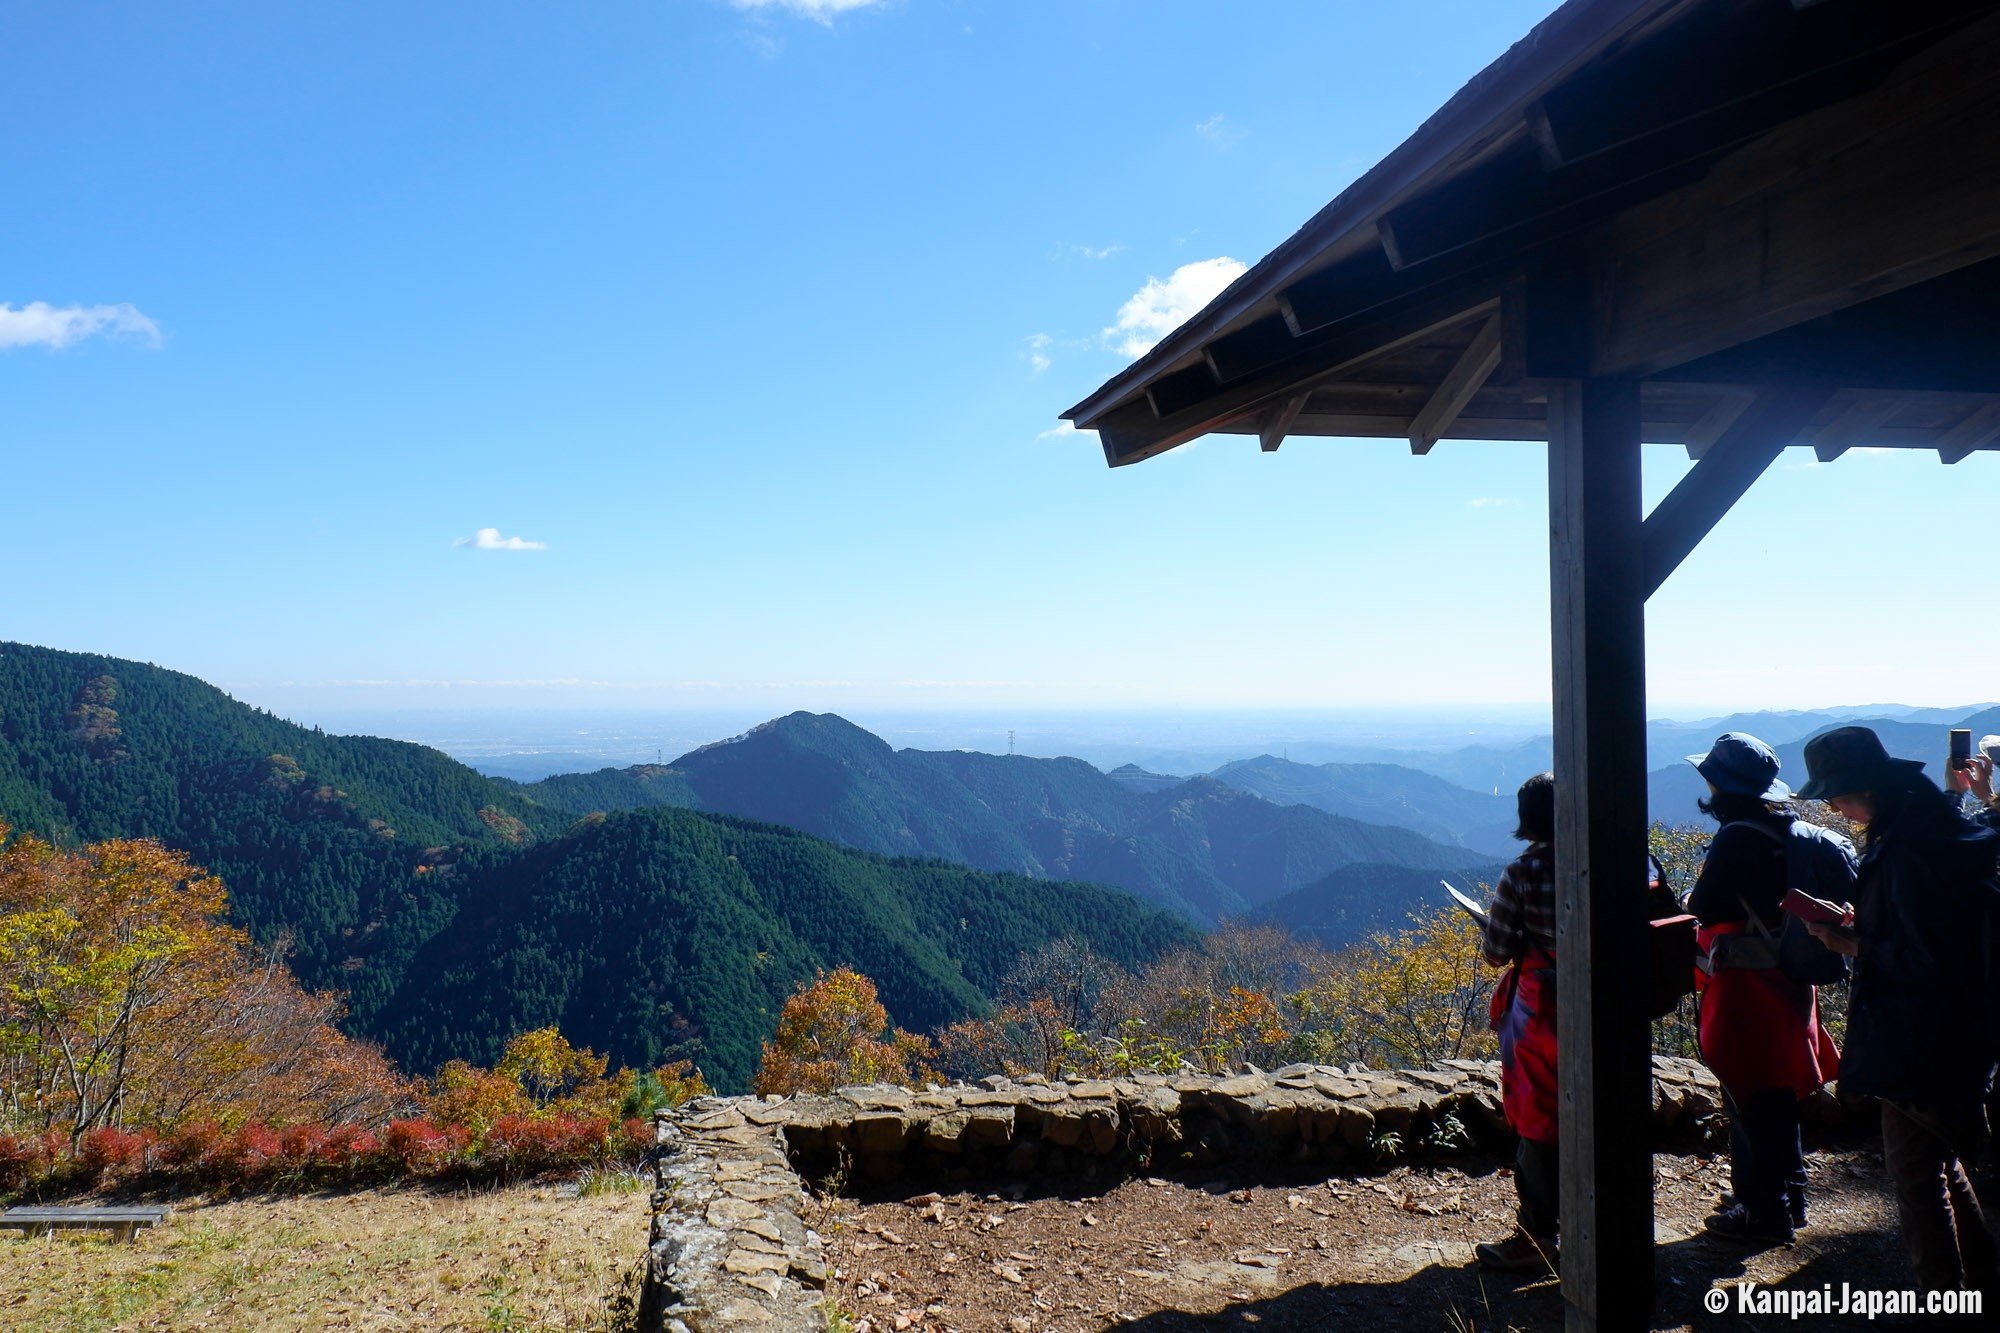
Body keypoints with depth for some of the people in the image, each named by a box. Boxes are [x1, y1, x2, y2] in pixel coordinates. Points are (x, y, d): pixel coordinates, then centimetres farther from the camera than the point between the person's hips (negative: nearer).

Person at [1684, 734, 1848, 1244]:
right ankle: (1789, 1197, 34)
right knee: (1775, 1094, 21)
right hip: (1785, 980, 9)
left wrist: (1693, 898, 1)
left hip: (1746, 985, -9)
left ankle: (1764, 1212, 12)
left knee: (1750, 1100, 2)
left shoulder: (1739, 837, -21)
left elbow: (1703, 909, -19)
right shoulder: (1785, 830, 5)